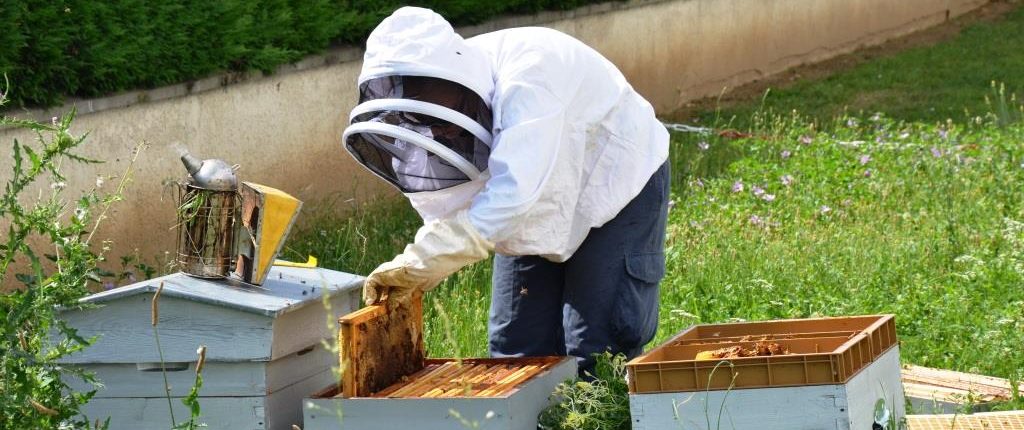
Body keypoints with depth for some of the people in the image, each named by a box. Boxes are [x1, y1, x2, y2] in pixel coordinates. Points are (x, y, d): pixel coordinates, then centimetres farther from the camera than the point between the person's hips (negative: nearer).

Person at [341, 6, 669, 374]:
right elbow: (446, 202, -11)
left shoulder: (527, 76, -39)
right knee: (515, 348, 6)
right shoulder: (442, 97, -17)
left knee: (596, 352, -11)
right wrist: (407, 275, -28)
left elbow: (512, 195, -47)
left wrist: (418, 263, -47)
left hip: (617, 185, -7)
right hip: (538, 214, 7)